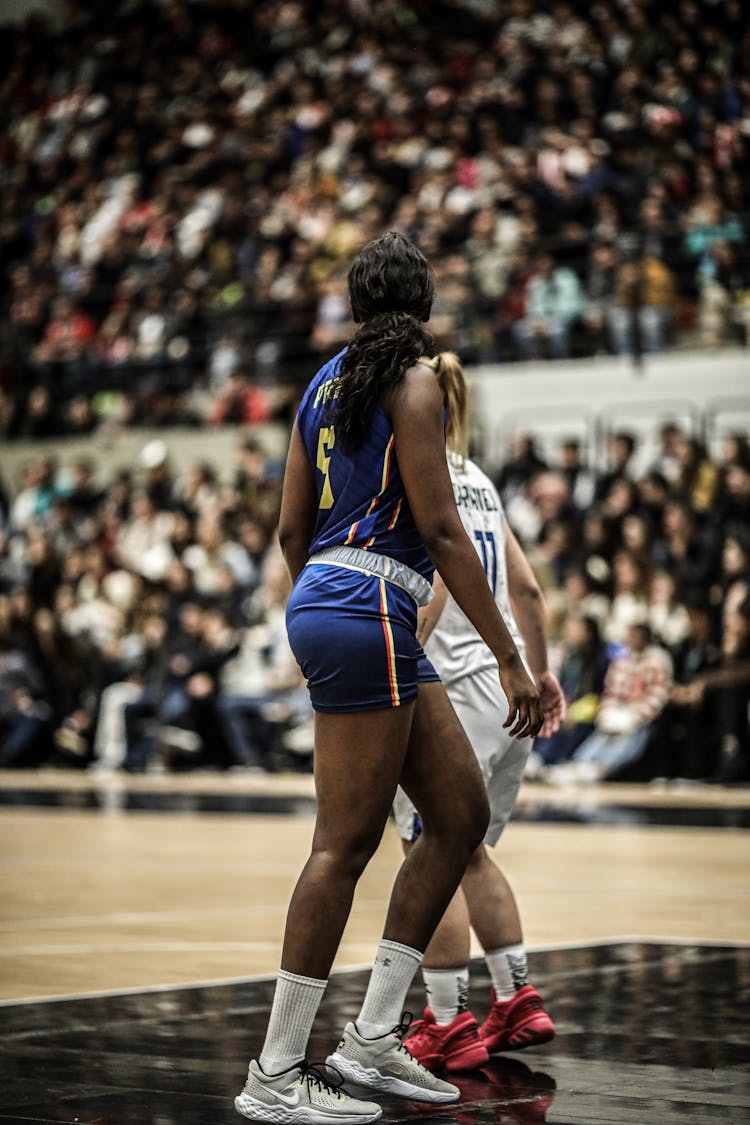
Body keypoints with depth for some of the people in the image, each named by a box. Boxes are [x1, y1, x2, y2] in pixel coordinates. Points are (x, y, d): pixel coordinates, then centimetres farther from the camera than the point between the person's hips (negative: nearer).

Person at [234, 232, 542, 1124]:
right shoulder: (411, 381, -7)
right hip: (366, 610, -9)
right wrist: (511, 658, -13)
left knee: (462, 815, 11)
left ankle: (373, 1033, 12)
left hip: (323, 599, 9)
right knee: (345, 843, -7)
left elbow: (291, 529, 18)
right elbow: (438, 526, -14)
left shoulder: (325, 382, 17)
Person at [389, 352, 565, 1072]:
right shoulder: (474, 478, 15)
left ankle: (449, 1026, 4)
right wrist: (541, 671, 24)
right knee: (470, 854, 19)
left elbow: (434, 586, -21)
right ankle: (518, 1005, 22)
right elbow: (525, 588, 16)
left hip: (453, 688, -9)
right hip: (508, 683, 9)